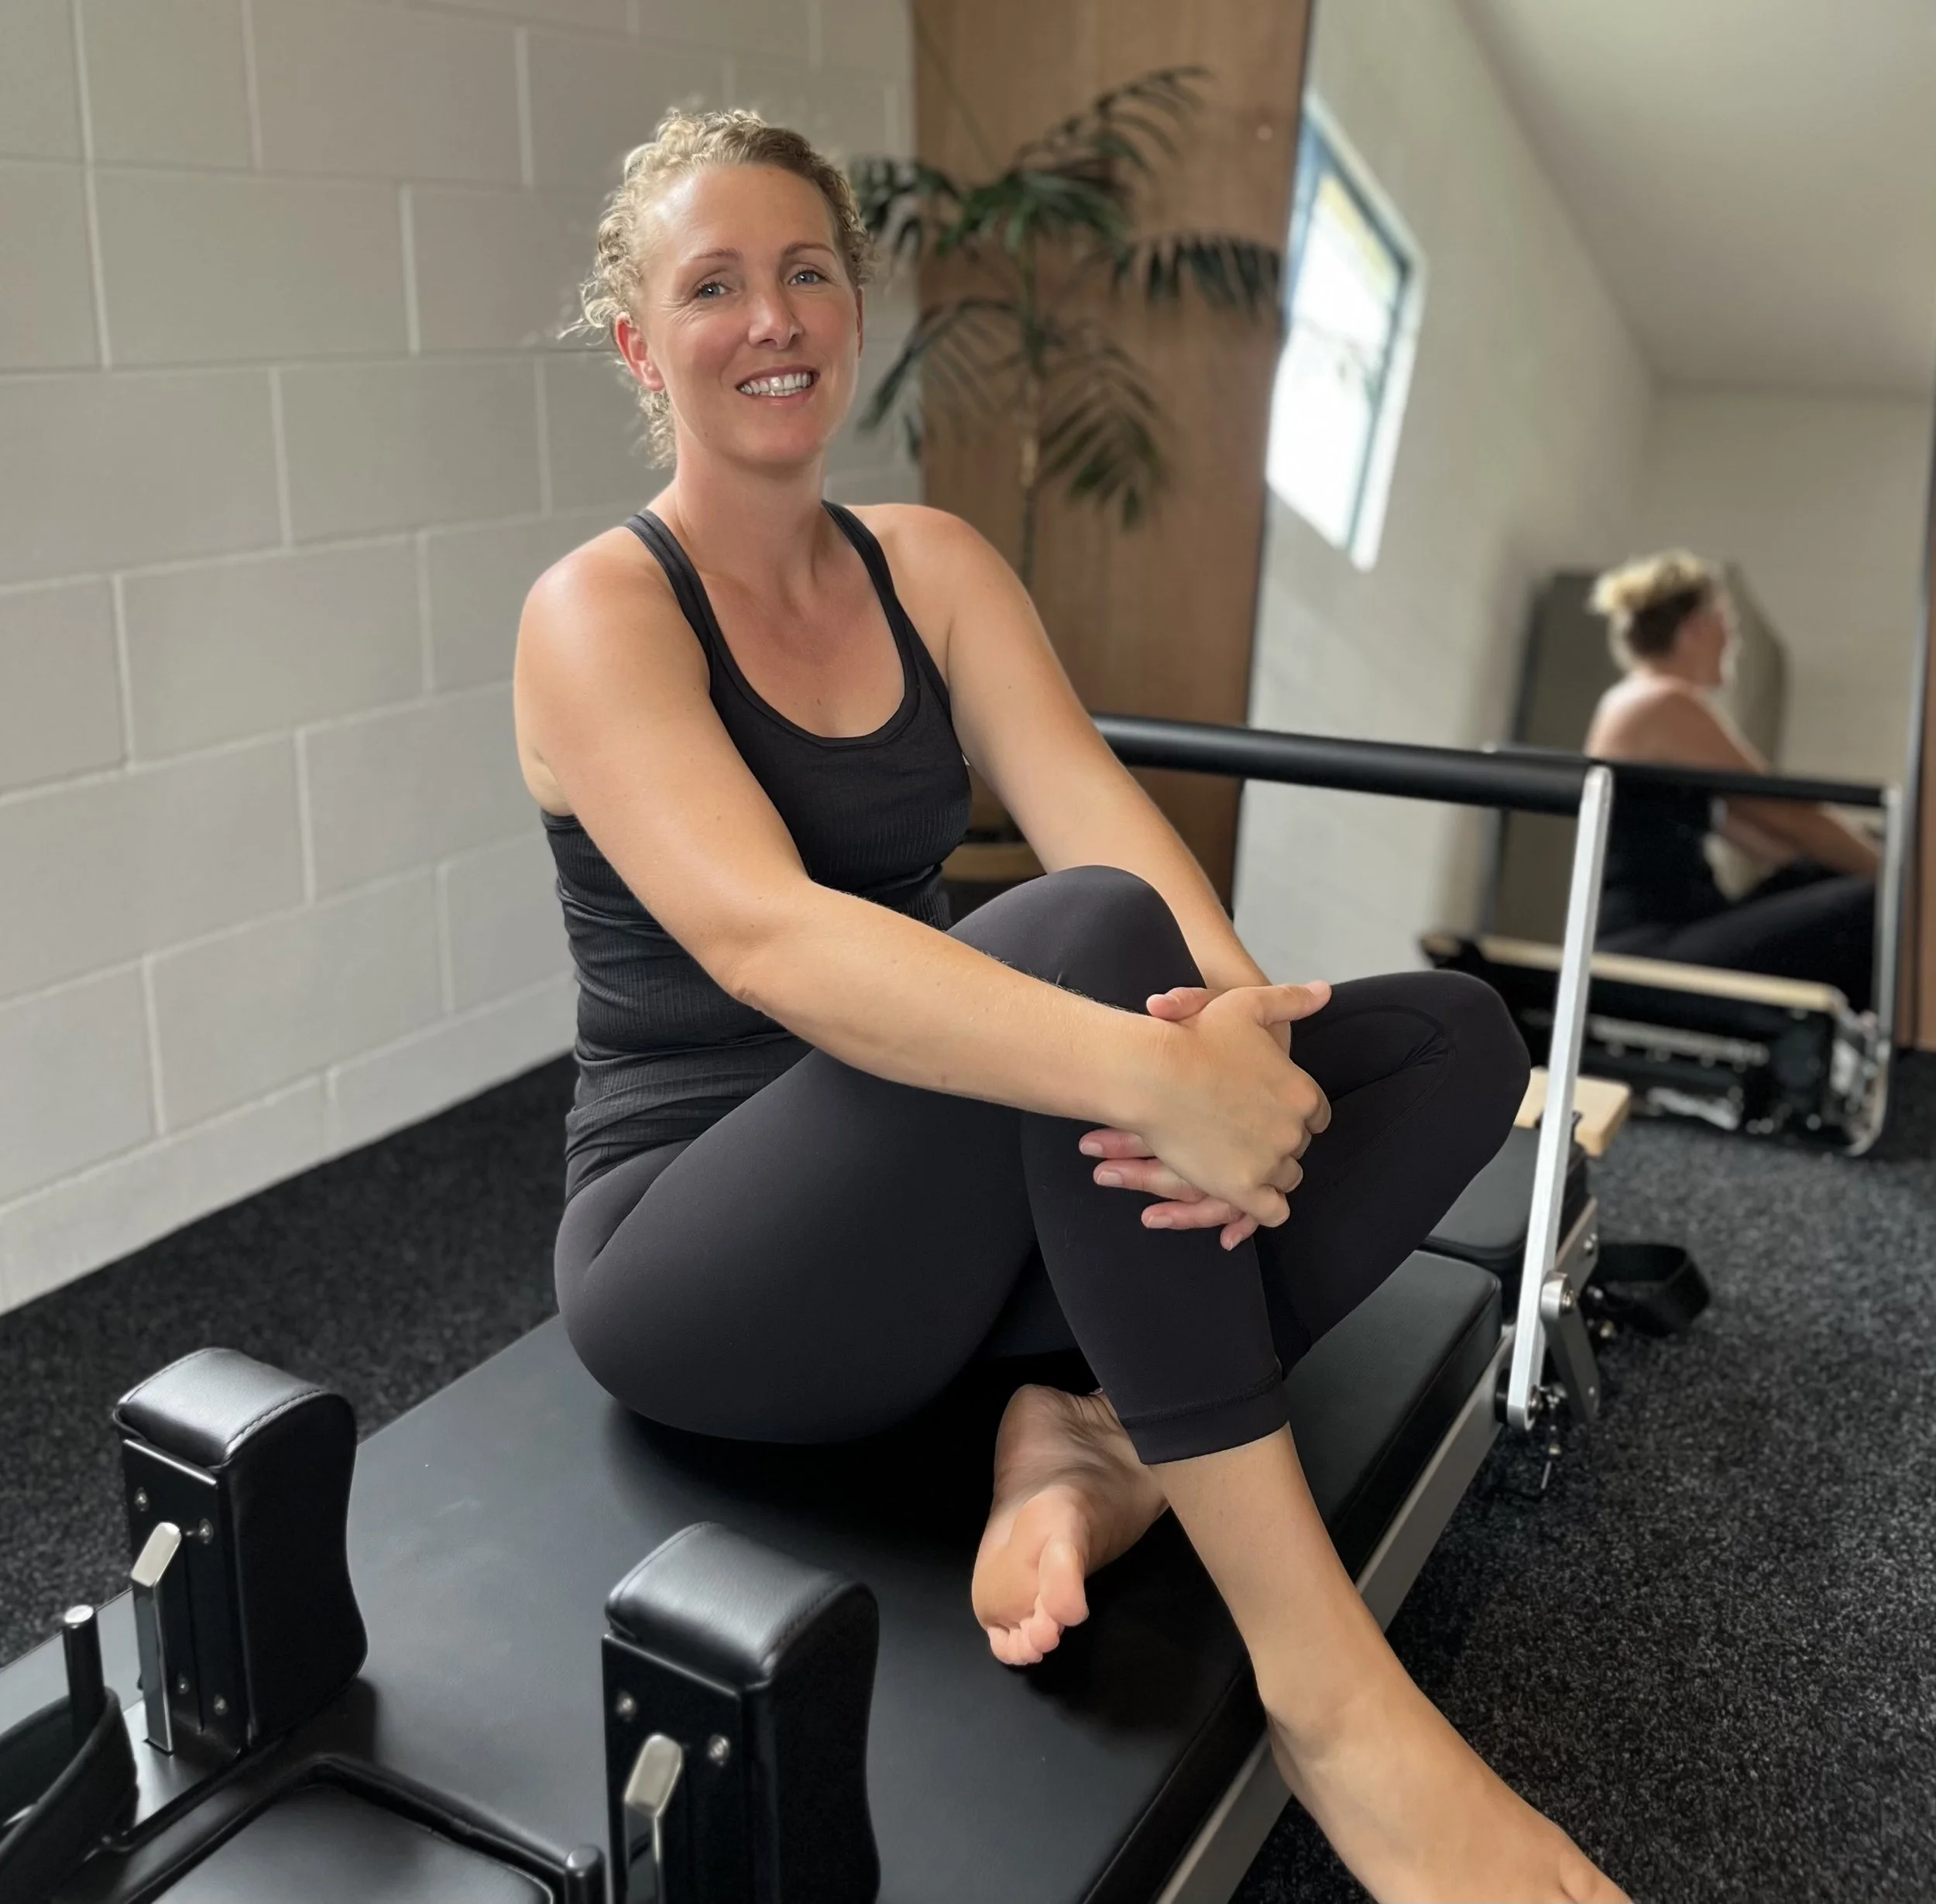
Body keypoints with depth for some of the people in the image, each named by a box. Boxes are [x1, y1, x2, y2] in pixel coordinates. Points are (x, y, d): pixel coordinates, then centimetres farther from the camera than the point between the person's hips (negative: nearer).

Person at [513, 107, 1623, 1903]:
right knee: (1085, 935, -35)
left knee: (1451, 1036, -9)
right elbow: (763, 933, -30)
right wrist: (1151, 1071, -42)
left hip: (929, 1208, 6)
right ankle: (1325, 1684, -29)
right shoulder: (599, 612, -11)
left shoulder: (929, 561, 7)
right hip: (696, 1259, -5)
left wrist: (1234, 1011, -32)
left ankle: (1098, 1442, -18)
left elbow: (1094, 804, -10)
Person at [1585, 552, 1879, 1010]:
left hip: (1652, 946, 11)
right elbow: (1786, 815, -7)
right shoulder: (1665, 703, -9)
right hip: (1650, 951, -11)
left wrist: (1872, 863, 16)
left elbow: (1755, 827, 22)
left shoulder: (1638, 705, 22)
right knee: (1877, 910, -16)